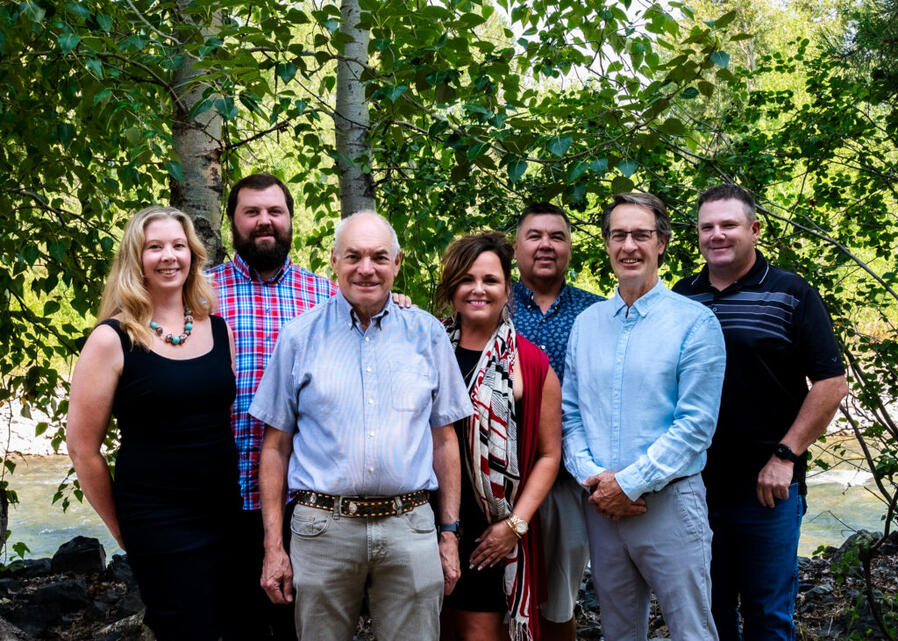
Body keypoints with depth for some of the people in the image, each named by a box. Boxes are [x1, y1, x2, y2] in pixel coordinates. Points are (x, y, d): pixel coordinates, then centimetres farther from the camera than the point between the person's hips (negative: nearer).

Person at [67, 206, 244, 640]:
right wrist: (122, 529, 2)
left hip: (227, 517, 5)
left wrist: (240, 498, 13)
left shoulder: (218, 329, 7)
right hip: (159, 526, -5)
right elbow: (83, 448, -4)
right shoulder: (113, 339, -7)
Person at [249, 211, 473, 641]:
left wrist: (449, 534, 6)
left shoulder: (427, 335, 8)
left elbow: (444, 439, 11)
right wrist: (273, 545, 1)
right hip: (323, 528, -1)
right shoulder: (300, 337, 4)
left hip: (409, 528, 1)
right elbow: (275, 446, 5)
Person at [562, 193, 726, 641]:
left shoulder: (695, 322, -5)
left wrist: (630, 482, -16)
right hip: (601, 504, 5)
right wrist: (592, 477, -7)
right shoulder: (587, 323, 11)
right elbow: (570, 414, 9)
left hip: (668, 503, -4)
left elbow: (696, 423, -11)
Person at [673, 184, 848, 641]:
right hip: (694, 485, 3)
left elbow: (831, 384, -5)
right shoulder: (681, 299, 8)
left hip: (767, 486, -3)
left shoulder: (791, 295, -2)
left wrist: (784, 456, -12)